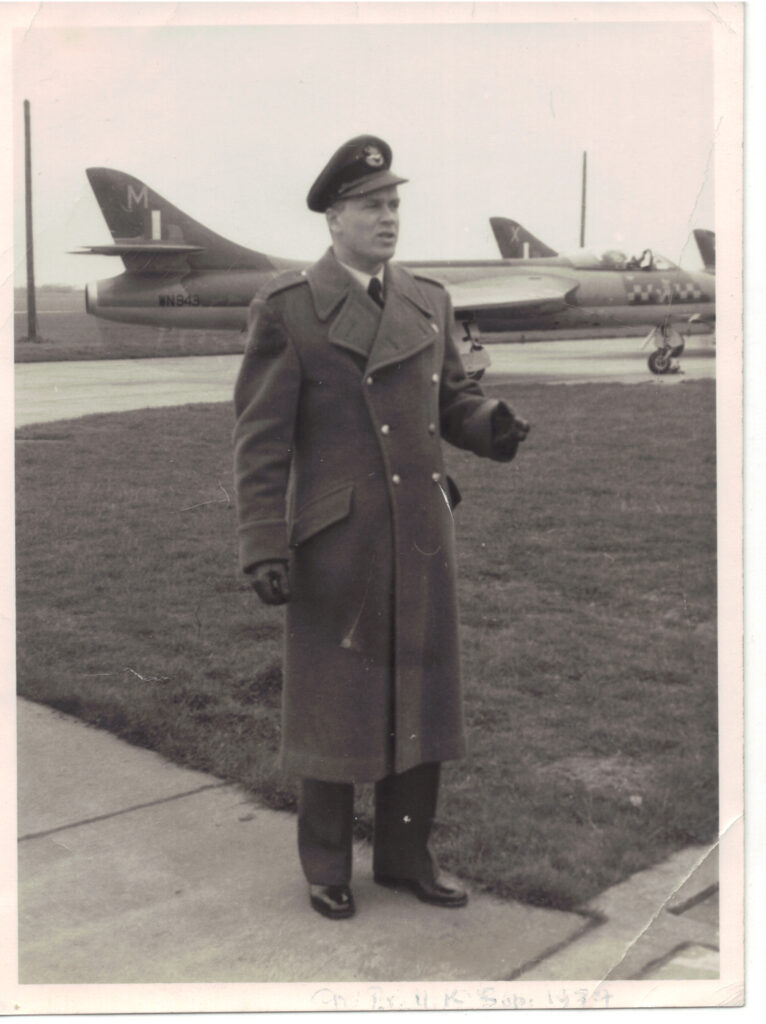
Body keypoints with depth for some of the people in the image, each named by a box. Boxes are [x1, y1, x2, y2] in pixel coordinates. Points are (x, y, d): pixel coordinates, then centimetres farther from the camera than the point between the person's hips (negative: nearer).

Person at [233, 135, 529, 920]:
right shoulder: (286, 310, -8)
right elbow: (260, 440, -9)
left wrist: (493, 428, -8)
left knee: (418, 700, 10)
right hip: (335, 540, -5)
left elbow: (449, 402, 16)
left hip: (420, 535, 5)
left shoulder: (427, 303, 7)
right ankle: (326, 864, 24)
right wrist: (263, 551, -16)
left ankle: (404, 855, 27)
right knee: (334, 703, 5)